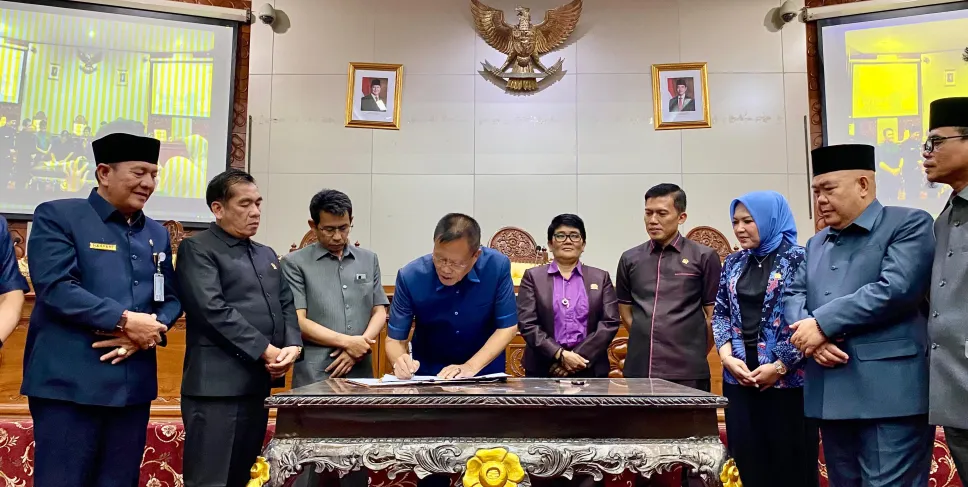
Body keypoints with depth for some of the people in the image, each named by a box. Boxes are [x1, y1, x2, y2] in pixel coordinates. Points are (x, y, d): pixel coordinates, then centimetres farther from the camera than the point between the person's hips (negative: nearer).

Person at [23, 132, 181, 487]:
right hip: (70, 382, -5)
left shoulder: (157, 234, 15)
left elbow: (171, 298, 13)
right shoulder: (57, 216, -2)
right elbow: (55, 286, -14)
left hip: (133, 384, 5)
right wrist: (125, 319, -17)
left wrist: (150, 330, -8)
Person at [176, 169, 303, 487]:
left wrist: (292, 345, -5)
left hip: (259, 384, 7)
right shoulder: (197, 249, -3)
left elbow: (286, 306, 15)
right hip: (217, 385, -7)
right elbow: (214, 311, -15)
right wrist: (265, 350, -15)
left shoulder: (267, 255, 20)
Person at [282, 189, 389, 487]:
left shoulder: (368, 260, 12)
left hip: (360, 375, 3)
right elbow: (298, 322, -5)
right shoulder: (295, 263, 1)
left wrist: (359, 347, -7)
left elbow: (380, 312, 10)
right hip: (315, 377, -3)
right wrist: (346, 341, -11)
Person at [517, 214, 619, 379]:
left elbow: (610, 322, -1)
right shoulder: (533, 276, 4)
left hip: (590, 368, 1)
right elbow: (527, 323, -4)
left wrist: (578, 357, -12)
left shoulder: (601, 278, 8)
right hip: (543, 368, -1)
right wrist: (560, 355, -15)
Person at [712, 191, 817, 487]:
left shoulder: (799, 259, -5)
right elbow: (720, 314, 11)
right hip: (739, 378, 5)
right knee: (749, 462, 9)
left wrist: (780, 366, -13)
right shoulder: (733, 263, 11)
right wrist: (728, 357, -4)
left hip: (787, 379, -4)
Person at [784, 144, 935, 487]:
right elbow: (792, 295, 12)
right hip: (830, 394, 7)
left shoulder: (908, 224, -1)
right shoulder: (816, 243, 21)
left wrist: (822, 324, -14)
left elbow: (895, 289, -16)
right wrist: (811, 336, -9)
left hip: (889, 393, -7)